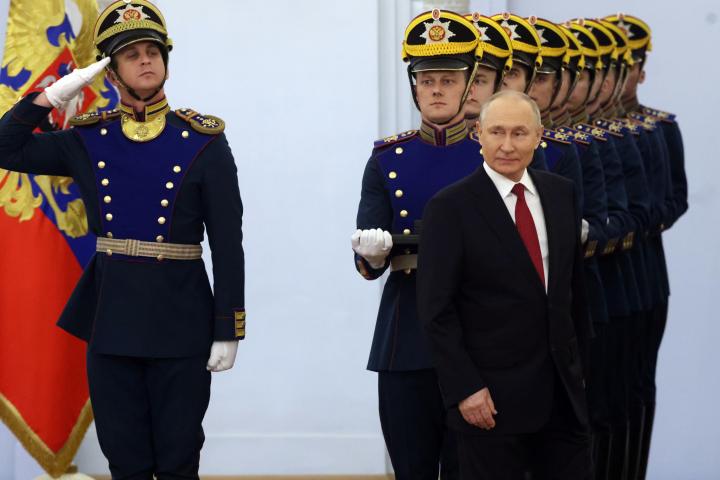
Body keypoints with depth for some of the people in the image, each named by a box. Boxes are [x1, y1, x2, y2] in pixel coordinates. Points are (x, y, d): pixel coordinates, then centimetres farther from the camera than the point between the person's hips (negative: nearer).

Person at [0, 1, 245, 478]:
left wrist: (227, 331, -8)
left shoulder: (204, 142, -4)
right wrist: (54, 96, -4)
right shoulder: (88, 139, 6)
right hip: (111, 314, 3)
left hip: (180, 318, -3)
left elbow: (228, 244, -4)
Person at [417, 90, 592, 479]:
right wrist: (464, 388, -15)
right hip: (491, 396, -5)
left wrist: (579, 366, 13)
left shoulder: (561, 194, 8)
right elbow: (436, 310, -11)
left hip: (563, 391, 5)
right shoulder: (450, 207, -9)